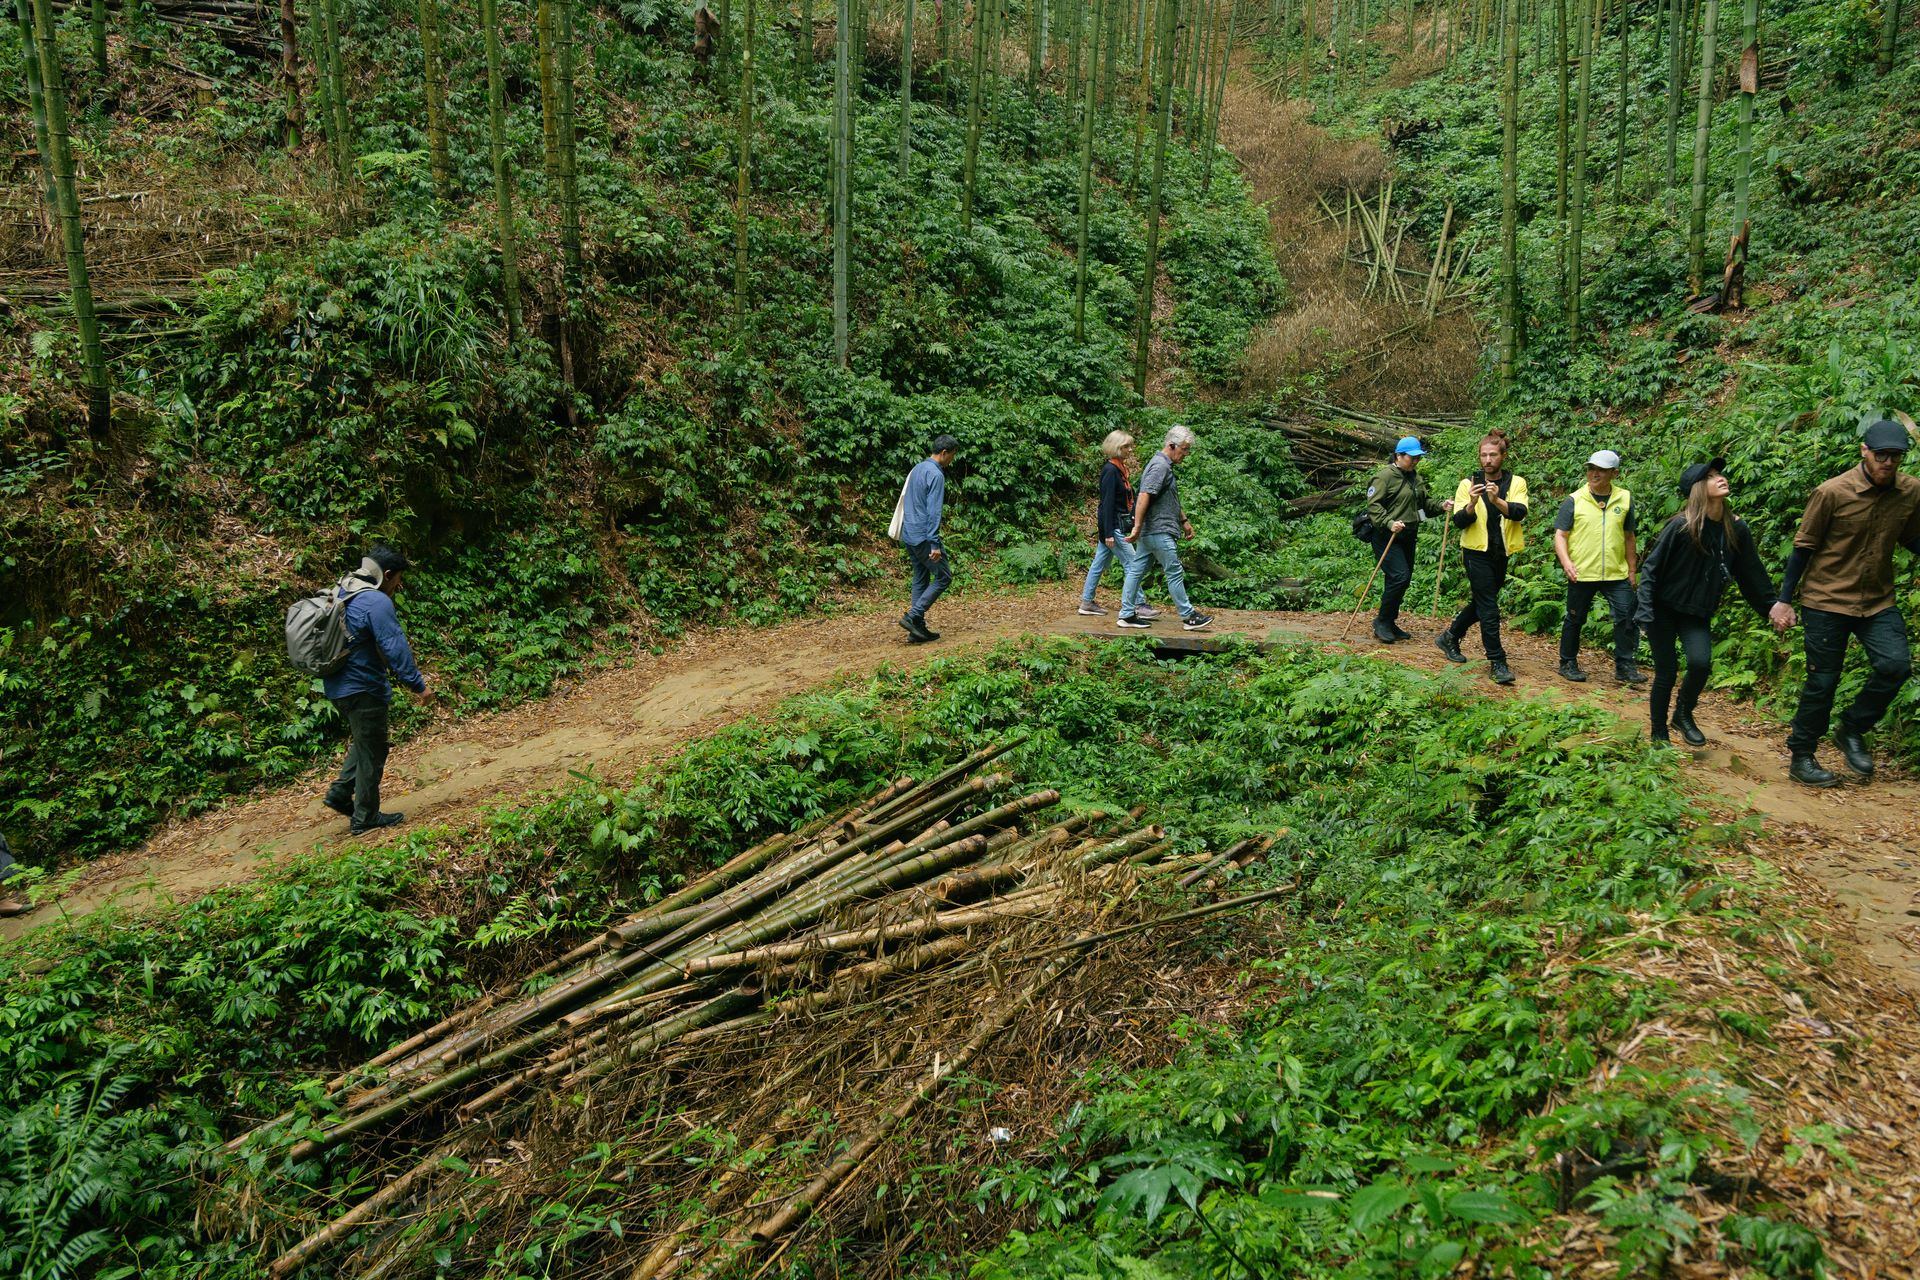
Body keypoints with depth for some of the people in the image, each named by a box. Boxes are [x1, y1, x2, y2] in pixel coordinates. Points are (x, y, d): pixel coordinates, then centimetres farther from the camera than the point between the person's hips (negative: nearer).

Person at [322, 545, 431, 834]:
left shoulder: (342, 592, 9)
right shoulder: (377, 602, -22)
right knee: (372, 752, 4)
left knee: (363, 742, 27)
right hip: (363, 689, -9)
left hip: (340, 686, 9)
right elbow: (395, 648, -24)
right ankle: (366, 819, 13)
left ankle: (339, 793, 23)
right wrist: (418, 685, -17)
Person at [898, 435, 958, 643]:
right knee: (943, 576, 0)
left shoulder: (917, 468, 12)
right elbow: (933, 512, -22)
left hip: (909, 536, 9)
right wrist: (934, 544, -23)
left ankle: (918, 627, 11)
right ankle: (912, 616, -6)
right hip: (923, 537, -9)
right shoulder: (936, 475, -16)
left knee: (920, 580, 12)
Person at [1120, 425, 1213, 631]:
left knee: (1137, 570, 9)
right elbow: (1143, 497, -24)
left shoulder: (1166, 465, 18)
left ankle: (1127, 614, 12)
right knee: (1175, 573, -3)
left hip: (1150, 531, 10)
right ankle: (1188, 616, 3)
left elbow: (1172, 501, 30)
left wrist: (1184, 520, 31)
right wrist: (1137, 527, -26)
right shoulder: (1160, 466, -16)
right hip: (1158, 531, -10)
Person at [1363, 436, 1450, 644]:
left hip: (1407, 537, 9)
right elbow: (1373, 505, -17)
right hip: (1386, 537, -9)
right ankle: (1382, 621, -5)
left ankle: (1389, 624, 21)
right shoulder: (1385, 476, -11)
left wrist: (1441, 506, 3)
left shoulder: (1415, 478, 16)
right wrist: (1389, 523, -29)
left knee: (1403, 579, 10)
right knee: (1400, 576, -18)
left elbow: (1425, 503, 22)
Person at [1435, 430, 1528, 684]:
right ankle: (1497, 662, -2)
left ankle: (1450, 636, 37)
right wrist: (1471, 504, -30)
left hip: (1501, 554, 3)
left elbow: (1520, 512, -19)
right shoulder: (1468, 484, -4)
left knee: (1482, 603, 16)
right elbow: (1458, 522, -10)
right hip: (1477, 553, -3)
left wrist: (1497, 500, -37)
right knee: (1489, 608, -7)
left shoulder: (1516, 483, 0)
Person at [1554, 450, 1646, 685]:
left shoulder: (1624, 499, 5)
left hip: (1616, 574, 2)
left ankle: (1625, 666, 9)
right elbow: (1560, 535, -5)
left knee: (1627, 617, -2)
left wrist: (1632, 570, 14)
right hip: (1581, 574, -2)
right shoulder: (1574, 500, -4)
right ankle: (1568, 663, 23)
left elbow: (1628, 537, 13)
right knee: (1575, 619, 9)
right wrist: (1566, 561, -21)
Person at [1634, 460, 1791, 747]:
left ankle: (1683, 715, 10)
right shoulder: (1680, 526, -18)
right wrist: (1646, 612, -19)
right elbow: (1651, 567, -14)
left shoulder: (1736, 529, -5)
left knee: (1700, 662, -17)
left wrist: (1771, 607, 7)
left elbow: (1751, 572, 6)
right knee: (1666, 671, -1)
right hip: (1664, 608, -3)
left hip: (1698, 613, 3)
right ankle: (1659, 734, 16)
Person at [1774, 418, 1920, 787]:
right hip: (1827, 600, -4)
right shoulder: (1832, 493, -13)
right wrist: (1784, 598, -4)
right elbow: (1804, 546, -6)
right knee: (1822, 681, 2)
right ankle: (1801, 757, 17)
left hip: (1878, 601, 4)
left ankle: (1852, 731, 9)